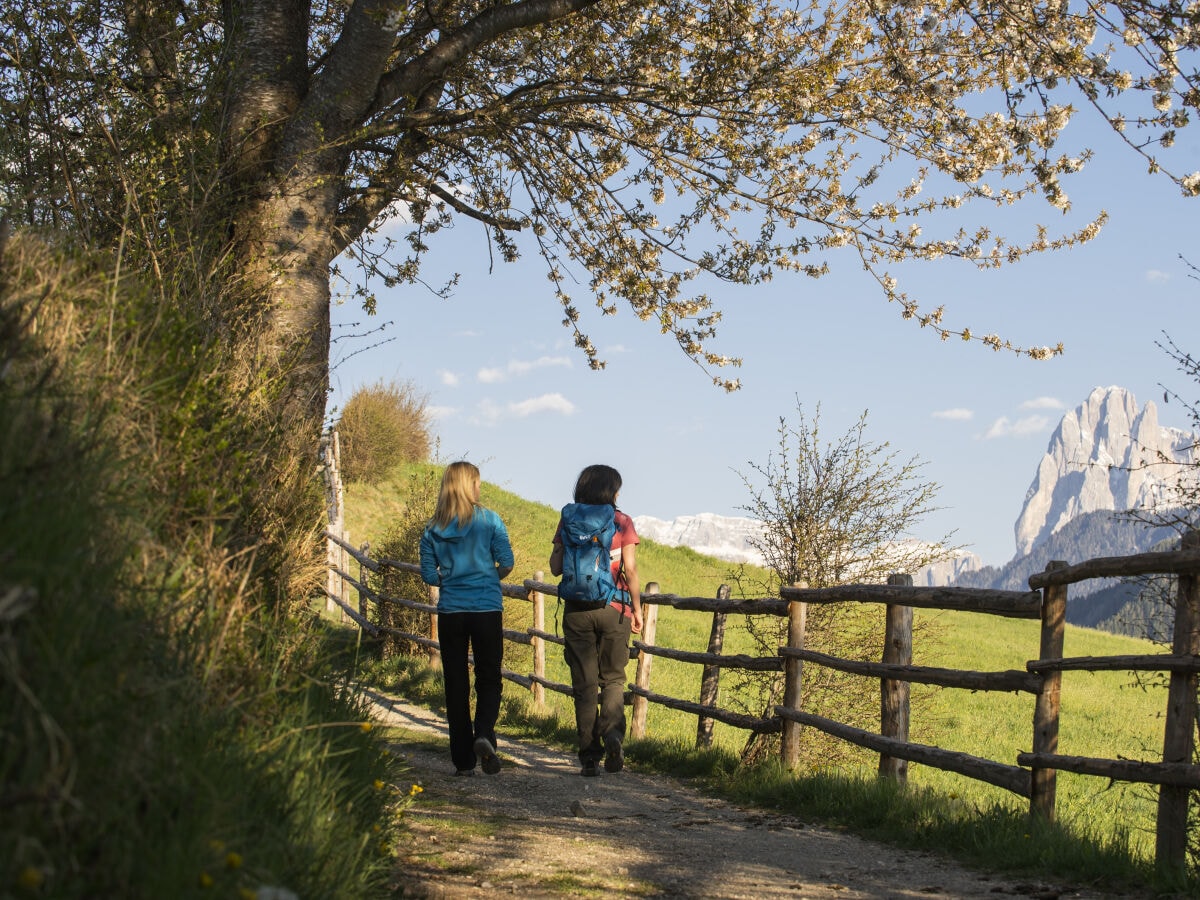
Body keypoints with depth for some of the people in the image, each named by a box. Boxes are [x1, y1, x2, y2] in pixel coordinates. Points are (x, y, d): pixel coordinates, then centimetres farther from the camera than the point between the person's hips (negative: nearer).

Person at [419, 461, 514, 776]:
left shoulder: (433, 529, 2)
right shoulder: (488, 520, -5)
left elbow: (428, 574, 3)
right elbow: (506, 563, -5)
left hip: (450, 611, 2)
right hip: (487, 609, -2)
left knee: (456, 683, 8)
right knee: (489, 678, 8)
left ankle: (463, 759, 8)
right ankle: (484, 733, -18)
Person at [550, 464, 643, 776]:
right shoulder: (621, 522, -3)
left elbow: (556, 567, 2)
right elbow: (630, 569, -6)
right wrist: (637, 608, 1)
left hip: (577, 610, 1)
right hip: (613, 609, -1)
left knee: (584, 684, 7)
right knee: (613, 679, 12)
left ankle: (590, 756, 4)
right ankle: (612, 731, -15)